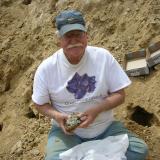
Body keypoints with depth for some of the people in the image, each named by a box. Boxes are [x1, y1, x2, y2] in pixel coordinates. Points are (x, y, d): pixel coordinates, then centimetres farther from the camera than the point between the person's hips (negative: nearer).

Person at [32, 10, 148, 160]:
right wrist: (57, 116, -20)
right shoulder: (46, 68, -10)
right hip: (66, 131, -1)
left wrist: (96, 110, -23)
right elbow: (40, 104, 2)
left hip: (106, 128, 2)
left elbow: (119, 95, -5)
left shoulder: (103, 57, -9)